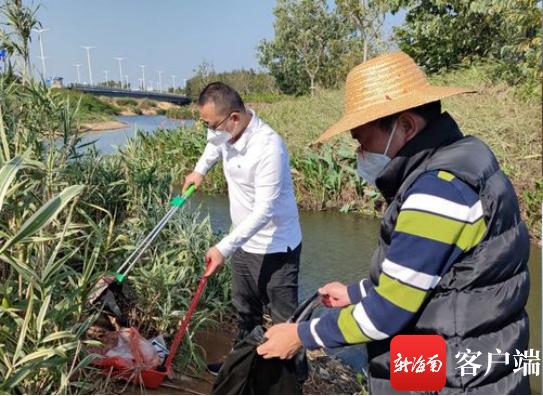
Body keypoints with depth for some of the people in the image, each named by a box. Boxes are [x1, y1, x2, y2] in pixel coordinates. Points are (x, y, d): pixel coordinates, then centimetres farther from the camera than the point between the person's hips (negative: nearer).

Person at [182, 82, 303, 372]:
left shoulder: (268, 147, -30)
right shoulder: (227, 131, -5)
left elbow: (264, 210, -31)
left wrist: (224, 247, -32)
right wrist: (200, 170, 14)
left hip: (275, 248, -9)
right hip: (244, 241, 9)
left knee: (284, 318, 3)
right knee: (245, 309, 25)